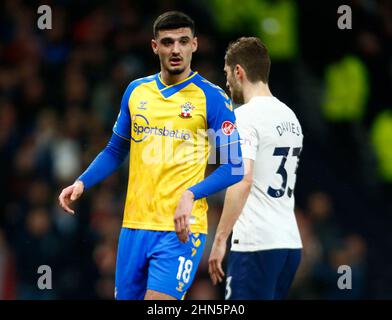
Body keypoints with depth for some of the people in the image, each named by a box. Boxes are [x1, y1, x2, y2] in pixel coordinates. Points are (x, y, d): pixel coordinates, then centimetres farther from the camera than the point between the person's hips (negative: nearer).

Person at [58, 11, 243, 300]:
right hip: (135, 225, 5)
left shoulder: (212, 98, -4)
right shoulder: (136, 91, 11)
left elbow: (234, 167, -7)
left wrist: (191, 195, -21)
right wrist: (82, 183, 7)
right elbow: (116, 151, 22)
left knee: (158, 299, -18)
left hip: (181, 228, -5)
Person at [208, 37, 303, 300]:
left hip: (256, 245, -9)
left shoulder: (246, 116, -11)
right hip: (291, 242, 9)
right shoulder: (290, 116, 17)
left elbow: (242, 180, -22)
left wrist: (220, 239, -19)